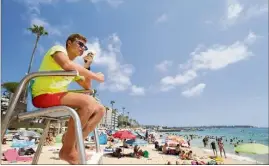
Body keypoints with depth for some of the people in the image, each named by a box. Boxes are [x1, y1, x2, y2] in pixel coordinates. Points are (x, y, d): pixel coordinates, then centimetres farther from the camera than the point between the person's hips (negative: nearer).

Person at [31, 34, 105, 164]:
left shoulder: (75, 68, 22)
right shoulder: (58, 49, -1)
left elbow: (87, 87, 19)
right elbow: (67, 65, -26)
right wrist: (96, 76, -20)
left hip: (59, 97, 9)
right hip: (43, 96, -8)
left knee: (100, 110, -4)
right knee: (88, 101, -32)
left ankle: (74, 144, -5)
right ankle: (67, 150, -17)